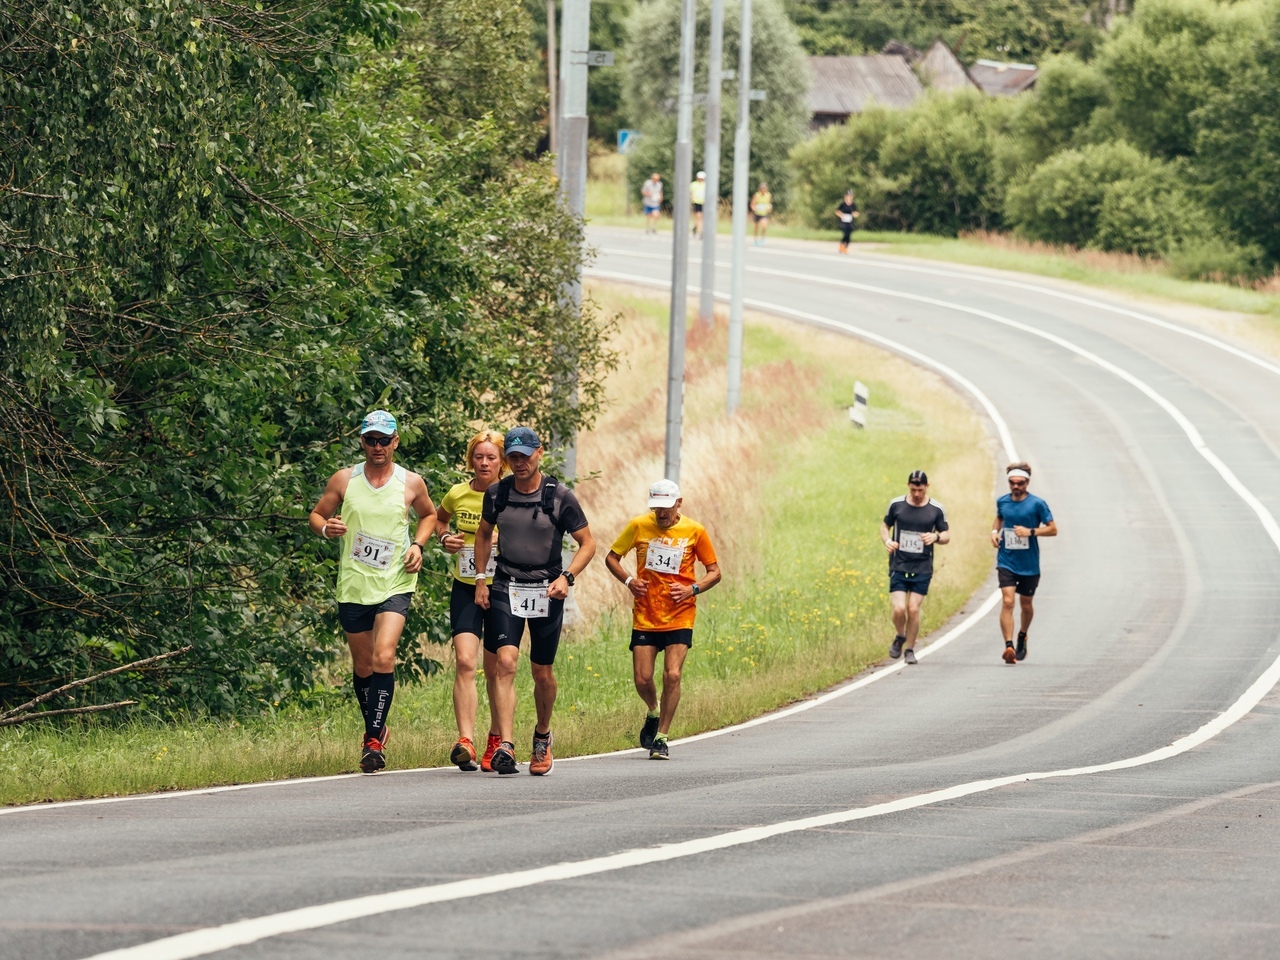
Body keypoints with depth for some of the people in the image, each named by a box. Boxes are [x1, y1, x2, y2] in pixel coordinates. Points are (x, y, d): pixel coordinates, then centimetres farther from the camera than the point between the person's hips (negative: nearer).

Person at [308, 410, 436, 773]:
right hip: (353, 586, 2)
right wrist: (326, 528, -13)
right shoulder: (343, 480, 2)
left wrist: (418, 545, 2)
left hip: (395, 584, -2)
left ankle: (374, 741, -18)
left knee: (383, 657, -19)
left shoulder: (411, 484, 2)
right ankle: (375, 729, 33)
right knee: (362, 666, 10)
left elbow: (429, 515, 20)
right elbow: (316, 515, 10)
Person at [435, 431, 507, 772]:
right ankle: (466, 742, -23)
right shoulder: (457, 494, 2)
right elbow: (438, 519, 23)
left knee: (495, 669, 6)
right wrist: (445, 539, 3)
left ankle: (496, 741, 22)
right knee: (464, 661, -15)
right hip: (466, 588, 1)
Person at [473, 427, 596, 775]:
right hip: (505, 588, 1)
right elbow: (484, 533, 18)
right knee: (505, 662, -17)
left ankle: (542, 736, 34)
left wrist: (567, 577, -16)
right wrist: (481, 580, 10)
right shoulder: (497, 494, 0)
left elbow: (588, 543, -1)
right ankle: (505, 746, -24)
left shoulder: (560, 497, -8)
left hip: (546, 590, -1)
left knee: (543, 673, 8)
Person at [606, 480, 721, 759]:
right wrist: (628, 581, -7)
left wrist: (692, 590, -12)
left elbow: (714, 572, 7)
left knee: (672, 675, -15)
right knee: (642, 679, -3)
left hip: (679, 618, -1)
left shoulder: (695, 531, -2)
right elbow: (612, 557, 11)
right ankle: (654, 713, 31)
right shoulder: (639, 526, 0)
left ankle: (661, 738, -4)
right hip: (644, 617, 1)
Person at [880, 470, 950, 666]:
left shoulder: (936, 509, 0)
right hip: (899, 566, 0)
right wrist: (887, 541, -8)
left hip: (922, 568, 0)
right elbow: (885, 526, 13)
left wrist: (936, 536, -15)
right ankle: (900, 637, 21)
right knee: (899, 609, -11)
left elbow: (946, 535, 8)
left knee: (913, 609, -5)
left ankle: (910, 649, 13)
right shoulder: (896, 504, 0)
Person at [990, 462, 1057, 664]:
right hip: (1006, 562, 1)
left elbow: (1053, 529, -5)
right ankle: (1009, 646, -21)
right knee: (1007, 602, -16)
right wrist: (994, 531, 4)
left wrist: (1031, 531, -19)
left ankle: (1022, 636, 43)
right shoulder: (1002, 501, 3)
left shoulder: (1037, 504, -8)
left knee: (1026, 604, 14)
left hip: (1029, 564, -1)